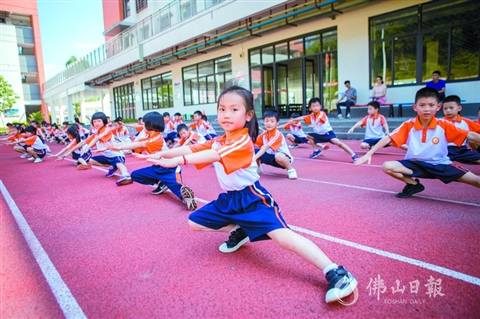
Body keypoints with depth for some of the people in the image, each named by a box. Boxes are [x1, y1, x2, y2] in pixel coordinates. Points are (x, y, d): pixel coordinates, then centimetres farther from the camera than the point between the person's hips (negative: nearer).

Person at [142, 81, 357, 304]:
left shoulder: (242, 141, -20)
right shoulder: (218, 141, 7)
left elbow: (213, 155, -33)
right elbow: (191, 149, 6)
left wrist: (178, 160, -40)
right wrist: (163, 153, -3)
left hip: (252, 199, -8)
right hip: (229, 199, 9)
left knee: (283, 237, -25)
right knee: (194, 223, 11)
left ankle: (335, 273, -17)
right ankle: (238, 232, 25)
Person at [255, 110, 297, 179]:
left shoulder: (278, 134, -25)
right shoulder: (263, 134, -3)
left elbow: (266, 147, -35)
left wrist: (254, 158, -42)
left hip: (284, 158, -7)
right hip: (271, 156, 7)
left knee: (278, 156, -43)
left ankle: (291, 170, -14)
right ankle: (258, 168, 16)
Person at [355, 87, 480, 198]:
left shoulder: (444, 126, -10)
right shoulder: (408, 126, -10)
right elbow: (388, 138, -16)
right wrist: (369, 154, -24)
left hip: (440, 165, -1)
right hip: (415, 164, 1)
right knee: (387, 166, -22)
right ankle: (414, 184, 2)